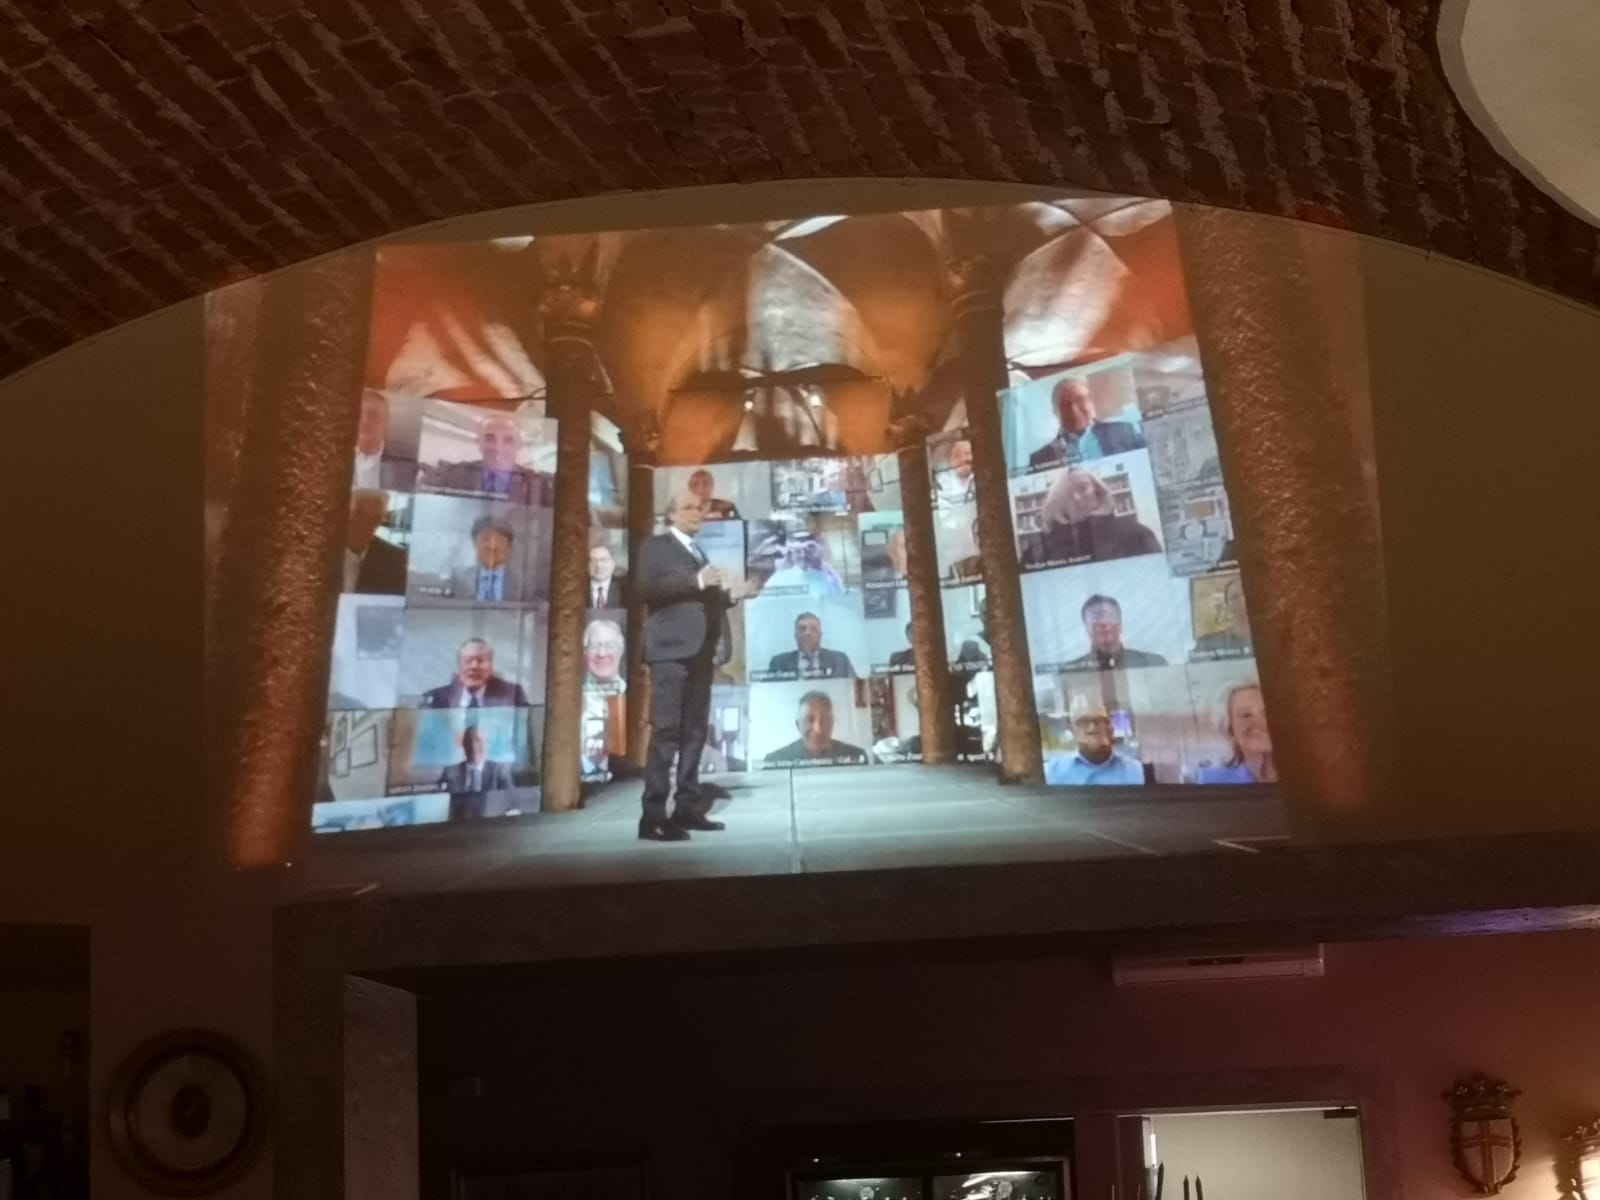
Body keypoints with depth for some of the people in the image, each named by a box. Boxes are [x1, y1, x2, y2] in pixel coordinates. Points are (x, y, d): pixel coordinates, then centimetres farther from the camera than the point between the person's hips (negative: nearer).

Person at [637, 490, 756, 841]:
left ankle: (688, 807, 12)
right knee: (666, 730, -14)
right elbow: (644, 589, -14)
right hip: (672, 649, -8)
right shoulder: (656, 546, 2)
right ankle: (653, 815, -17)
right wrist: (696, 581, -22)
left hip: (700, 650, 8)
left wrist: (730, 595, 9)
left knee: (694, 730, 8)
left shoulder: (698, 551, 24)